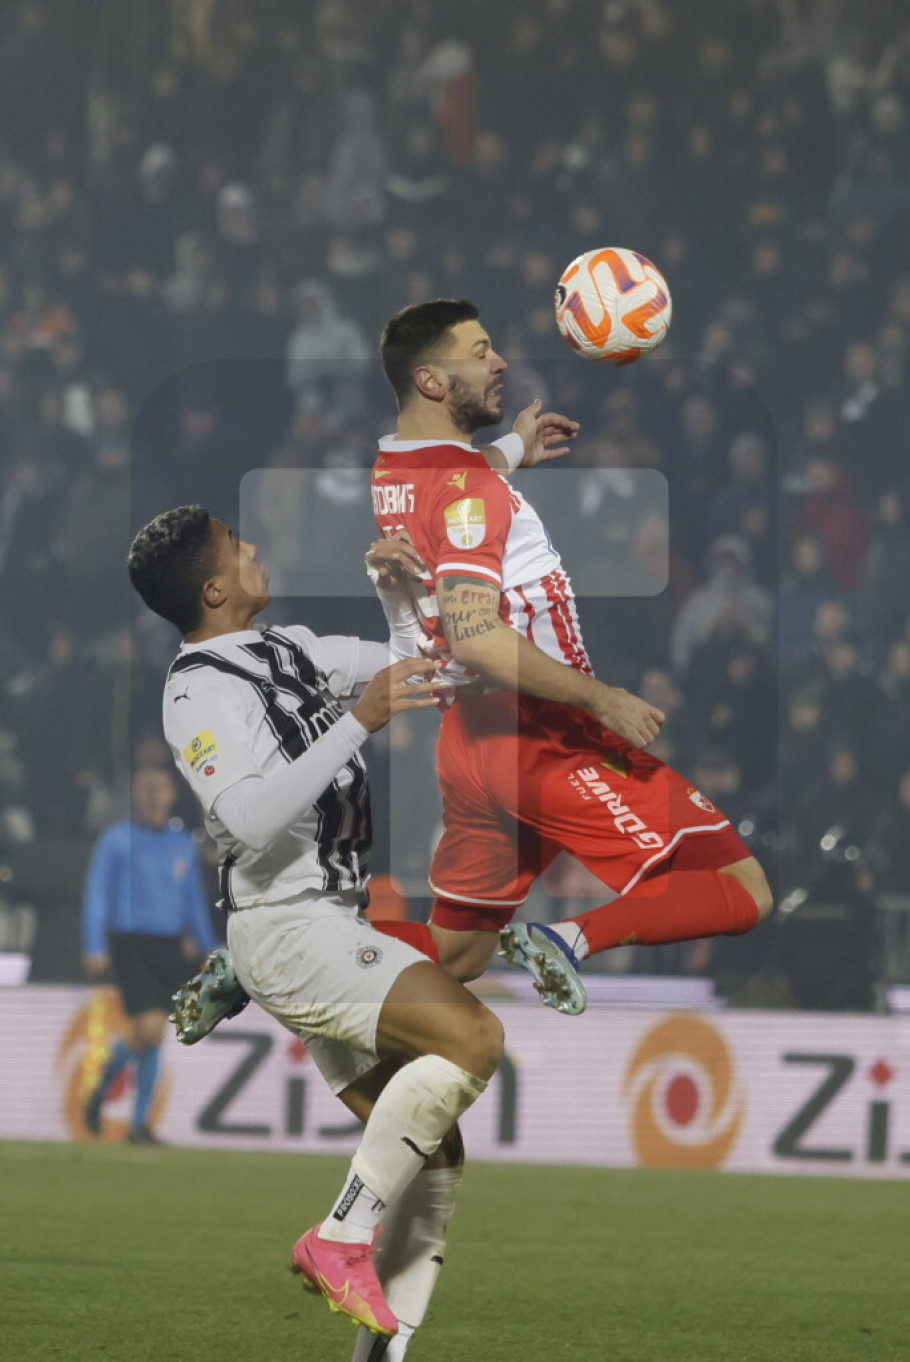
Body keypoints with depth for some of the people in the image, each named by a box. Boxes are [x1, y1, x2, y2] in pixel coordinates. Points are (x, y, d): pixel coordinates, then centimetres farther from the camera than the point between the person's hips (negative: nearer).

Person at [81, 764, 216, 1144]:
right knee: (149, 1030, -16)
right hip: (129, 943, -4)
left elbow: (194, 900, 20)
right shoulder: (116, 840, 0)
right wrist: (95, 948, -12)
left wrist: (209, 950, 17)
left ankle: (140, 1123, 10)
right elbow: (96, 895, -3)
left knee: (152, 1037, 3)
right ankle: (102, 1087, 8)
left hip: (169, 949, 4)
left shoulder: (183, 845, 13)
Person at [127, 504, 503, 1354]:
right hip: (287, 929, -9)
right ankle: (342, 1238, -23)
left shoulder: (288, 651, 15)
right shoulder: (200, 693, -12)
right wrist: (359, 721, -30)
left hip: (331, 932, 9)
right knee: (472, 1035, -26)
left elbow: (407, 665, 27)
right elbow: (252, 817, -27)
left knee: (436, 1154, 5)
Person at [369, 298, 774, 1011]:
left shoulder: (386, 472, 9)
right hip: (547, 739, -9)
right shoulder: (466, 484, -18)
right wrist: (602, 699, -22)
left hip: (465, 734, 9)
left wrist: (510, 452, 38)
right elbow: (476, 636, -28)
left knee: (454, 957, 21)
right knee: (744, 891, -6)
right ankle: (573, 940, -21)